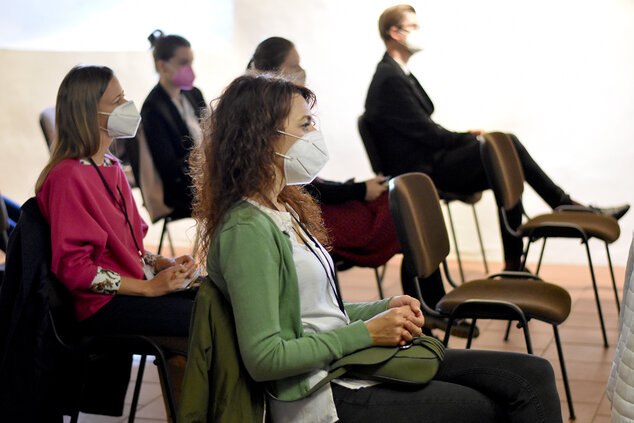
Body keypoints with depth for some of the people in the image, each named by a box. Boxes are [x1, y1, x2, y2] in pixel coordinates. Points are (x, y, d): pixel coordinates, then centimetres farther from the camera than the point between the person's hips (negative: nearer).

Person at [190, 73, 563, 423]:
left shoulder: (286, 209, 14)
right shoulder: (246, 231, -17)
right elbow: (264, 358, -21)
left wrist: (384, 308, 3)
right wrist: (366, 332, -15)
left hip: (348, 361, 9)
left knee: (532, 376, 0)